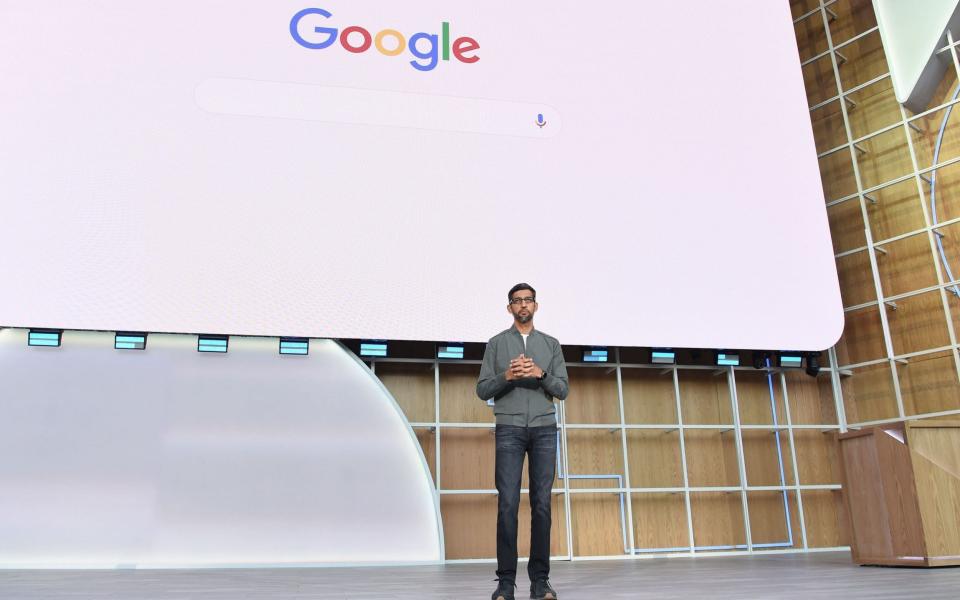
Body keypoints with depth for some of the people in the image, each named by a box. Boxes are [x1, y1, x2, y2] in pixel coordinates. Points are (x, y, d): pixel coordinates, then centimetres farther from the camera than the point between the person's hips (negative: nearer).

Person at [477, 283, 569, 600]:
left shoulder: (551, 344, 13)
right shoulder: (496, 343, 9)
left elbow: (563, 390, 6)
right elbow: (482, 390, 4)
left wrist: (541, 374, -13)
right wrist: (506, 376, -15)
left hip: (545, 430, 2)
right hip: (509, 430, -1)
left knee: (541, 503, -1)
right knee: (508, 503, -8)